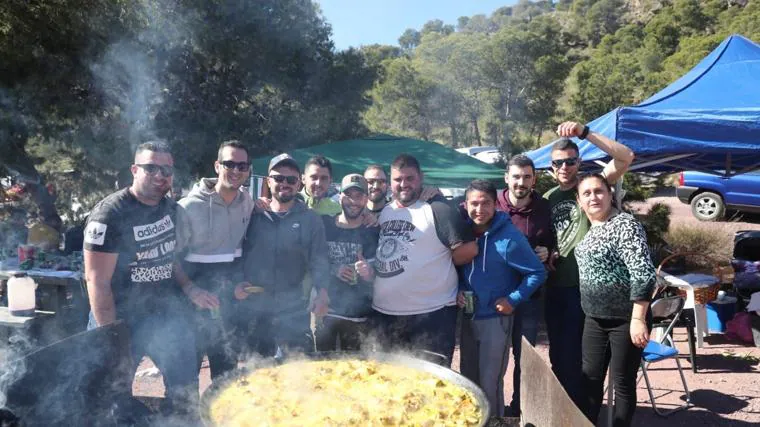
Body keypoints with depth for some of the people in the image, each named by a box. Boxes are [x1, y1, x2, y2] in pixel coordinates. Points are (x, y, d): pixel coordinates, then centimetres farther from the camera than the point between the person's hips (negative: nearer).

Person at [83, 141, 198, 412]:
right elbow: (97, 281, -17)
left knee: (186, 391, 12)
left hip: (169, 316, 5)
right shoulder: (109, 214, -16)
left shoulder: (172, 208, 2)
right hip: (123, 321, -5)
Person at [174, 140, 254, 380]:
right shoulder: (190, 206, -15)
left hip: (231, 296, 5)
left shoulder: (248, 203, 1)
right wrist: (191, 289, -24)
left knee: (227, 361, 18)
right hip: (194, 297, -5)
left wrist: (244, 282, 5)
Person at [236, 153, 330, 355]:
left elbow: (319, 260, -1)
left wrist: (322, 289, -17)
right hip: (253, 308, 2)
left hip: (294, 310, -1)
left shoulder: (310, 219, 2)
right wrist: (236, 282, -5)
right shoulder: (253, 215, 4)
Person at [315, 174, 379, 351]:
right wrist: (333, 270, -10)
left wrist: (368, 273, -21)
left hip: (357, 316, -1)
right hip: (325, 310, 1)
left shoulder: (373, 232, -2)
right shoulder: (324, 225, 0)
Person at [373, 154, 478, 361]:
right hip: (384, 313, 6)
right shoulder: (382, 213, 11)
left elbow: (468, 249, -14)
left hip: (432, 315, -6)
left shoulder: (437, 211, -9)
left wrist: (439, 263, -3)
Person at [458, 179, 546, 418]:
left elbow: (538, 273, -11)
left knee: (489, 382, 4)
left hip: (495, 318, -5)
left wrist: (513, 300, -16)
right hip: (467, 317, 5)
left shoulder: (509, 237, -17)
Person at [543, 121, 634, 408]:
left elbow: (626, 157, -18)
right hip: (554, 286, 5)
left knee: (574, 355, 0)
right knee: (557, 354, 15)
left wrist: (584, 133, -25)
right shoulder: (548, 197, 11)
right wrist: (545, 254, 1)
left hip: (582, 286, -5)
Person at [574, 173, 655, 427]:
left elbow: (643, 274, -22)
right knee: (590, 377, 14)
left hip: (625, 319, -7)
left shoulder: (625, 225, -15)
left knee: (622, 382, 6)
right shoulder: (588, 229, 8)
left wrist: (638, 319, -24)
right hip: (595, 318, 7)